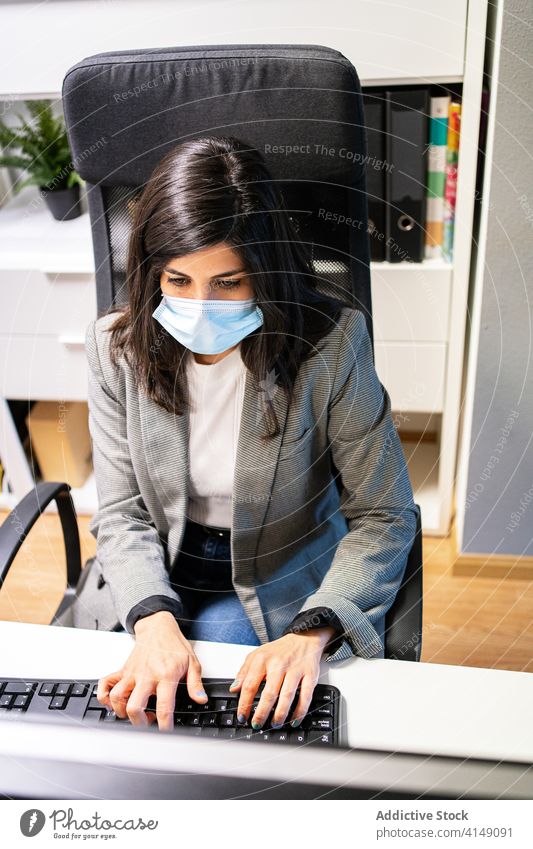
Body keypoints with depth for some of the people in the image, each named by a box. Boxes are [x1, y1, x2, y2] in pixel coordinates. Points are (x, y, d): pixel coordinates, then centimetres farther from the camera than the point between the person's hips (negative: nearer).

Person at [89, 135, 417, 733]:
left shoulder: (332, 343, -21)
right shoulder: (117, 346, -11)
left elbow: (385, 517, -15)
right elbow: (121, 512, -7)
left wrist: (311, 632, -29)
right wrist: (154, 621, -26)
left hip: (286, 588, -2)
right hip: (159, 581, 3)